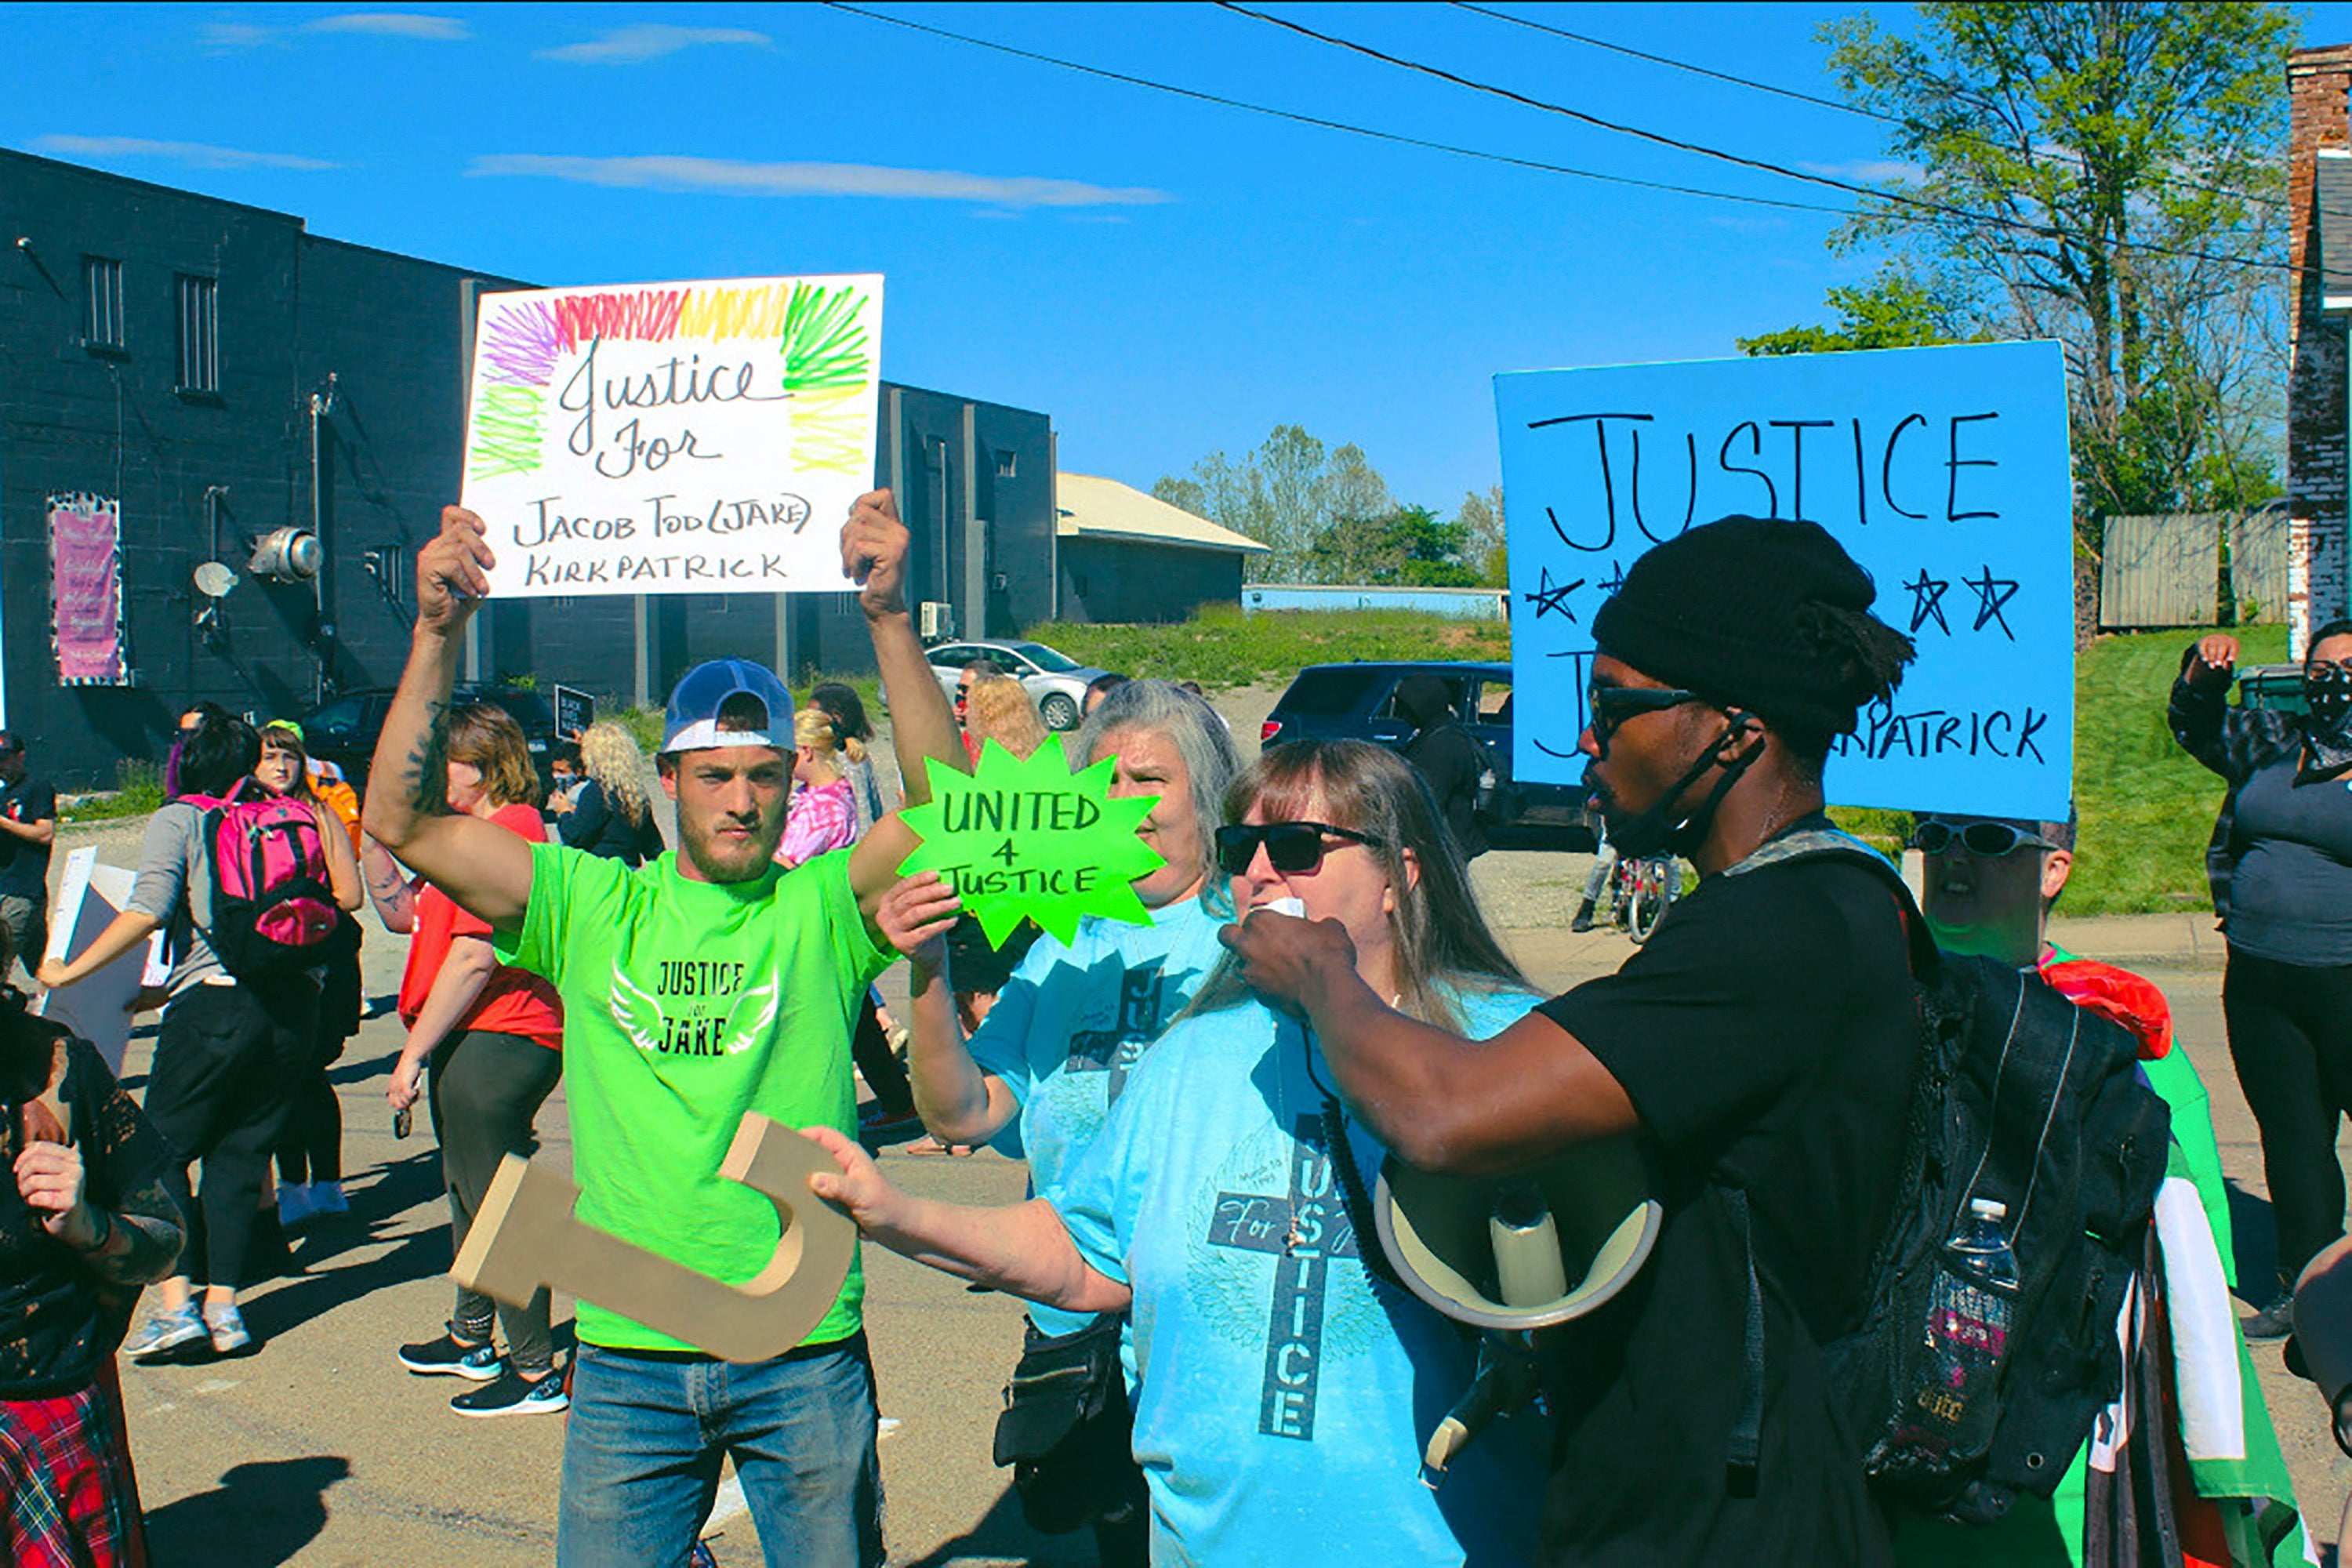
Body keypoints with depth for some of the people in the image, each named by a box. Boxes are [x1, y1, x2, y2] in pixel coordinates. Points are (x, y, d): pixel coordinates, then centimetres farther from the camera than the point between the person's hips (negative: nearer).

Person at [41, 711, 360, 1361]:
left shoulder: (176, 820, 1)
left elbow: (148, 913, -11)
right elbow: (347, 898, 3)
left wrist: (69, 972, -3)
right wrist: (329, 830, 14)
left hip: (213, 1004, -4)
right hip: (293, 1001, 4)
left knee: (164, 1149, 8)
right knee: (241, 1153, 12)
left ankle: (174, 1302, -2)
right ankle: (224, 1305, 10)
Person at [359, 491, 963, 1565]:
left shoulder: (821, 908, -2)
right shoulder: (591, 906, 2)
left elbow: (944, 804, -19)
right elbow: (402, 821, -4)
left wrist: (887, 616, -29)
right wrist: (438, 632, -14)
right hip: (626, 1353, 1)